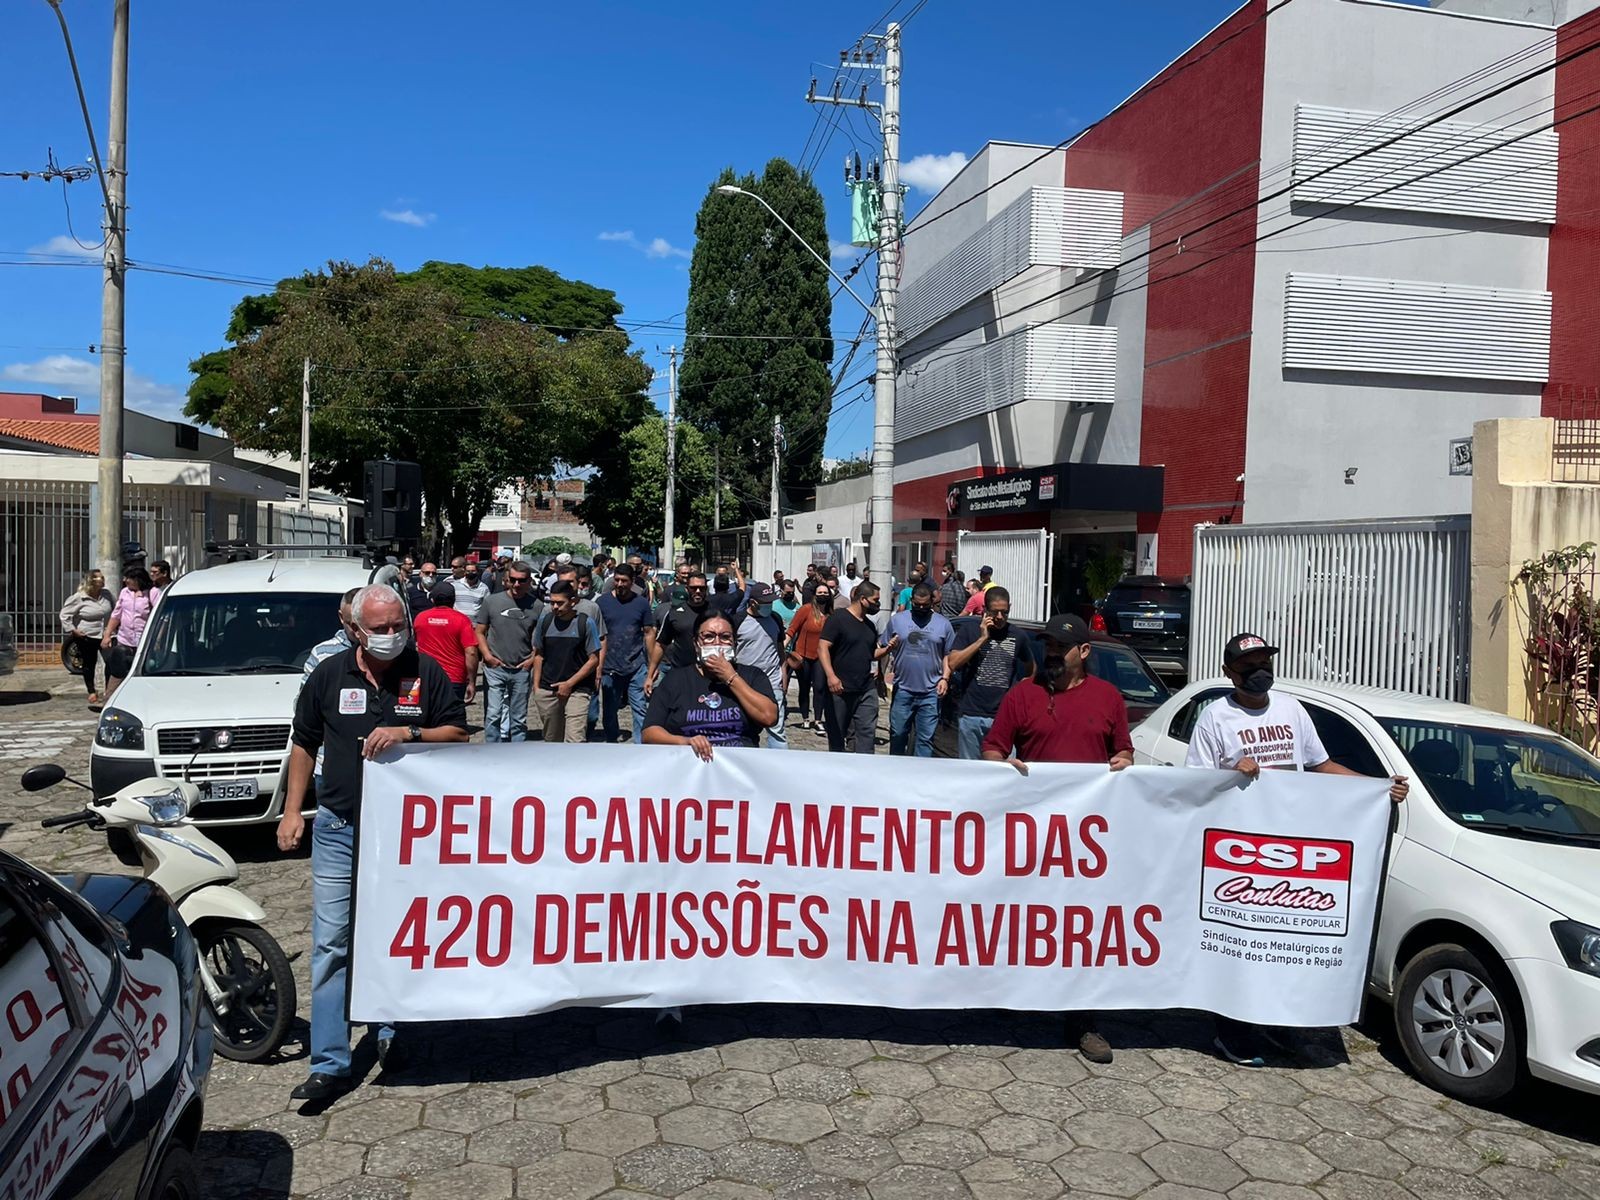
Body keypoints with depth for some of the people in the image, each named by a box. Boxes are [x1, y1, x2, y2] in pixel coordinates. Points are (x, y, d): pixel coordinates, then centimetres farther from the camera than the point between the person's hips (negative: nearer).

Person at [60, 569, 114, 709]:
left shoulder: (106, 594, 1)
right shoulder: (79, 598, -11)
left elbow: (115, 609, 17)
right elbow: (64, 615, -6)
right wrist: (73, 630, -10)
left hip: (105, 635, 3)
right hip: (86, 636, -3)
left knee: (111, 661, -8)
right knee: (88, 665, 9)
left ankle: (109, 691, 2)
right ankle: (92, 693, 22)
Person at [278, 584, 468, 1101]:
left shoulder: (426, 673, -2)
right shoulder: (328, 675, 2)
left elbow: (458, 733, -1)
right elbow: (303, 745, 10)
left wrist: (409, 734, -18)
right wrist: (292, 810, 5)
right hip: (339, 828, 1)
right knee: (331, 944, 0)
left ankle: (393, 1033, 31)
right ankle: (330, 1063, 7)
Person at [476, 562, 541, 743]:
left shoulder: (537, 606, 1)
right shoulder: (492, 601, 0)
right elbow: (479, 632, 6)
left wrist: (533, 659, -4)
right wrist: (487, 656, -6)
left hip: (522, 670, 1)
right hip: (495, 668, -1)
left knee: (519, 719, 11)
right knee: (493, 716, -4)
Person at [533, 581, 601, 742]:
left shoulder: (585, 623, -7)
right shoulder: (545, 621, 4)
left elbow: (594, 660, -6)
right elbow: (538, 655, 12)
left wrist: (569, 684, -9)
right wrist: (536, 686, 6)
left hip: (577, 691, -4)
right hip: (547, 691, 4)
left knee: (574, 739, -14)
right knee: (552, 739, 14)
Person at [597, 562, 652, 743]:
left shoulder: (641, 603, 2)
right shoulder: (603, 602, 1)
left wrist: (651, 666, 4)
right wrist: (597, 665, 0)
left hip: (636, 666, -1)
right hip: (610, 667, 1)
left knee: (640, 709, -1)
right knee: (609, 711, 10)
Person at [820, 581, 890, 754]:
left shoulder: (869, 625, 14)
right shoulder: (838, 618, -9)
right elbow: (822, 648, -16)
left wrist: (887, 649, 3)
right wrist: (830, 675, -29)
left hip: (866, 690, 6)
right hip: (840, 689, -6)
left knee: (867, 731, 1)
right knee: (837, 733, 6)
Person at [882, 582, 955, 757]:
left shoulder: (943, 624, 5)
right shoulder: (897, 620, 5)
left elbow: (948, 655, 8)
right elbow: (883, 649, 6)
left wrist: (945, 678, -4)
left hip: (930, 692, 0)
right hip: (902, 689, 1)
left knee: (925, 738, 3)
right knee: (898, 734, 10)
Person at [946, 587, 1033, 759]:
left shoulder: (1018, 636, 8)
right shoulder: (969, 631, 4)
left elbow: (1031, 668, 25)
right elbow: (953, 664, -9)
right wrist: (982, 639, -10)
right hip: (971, 715, 0)